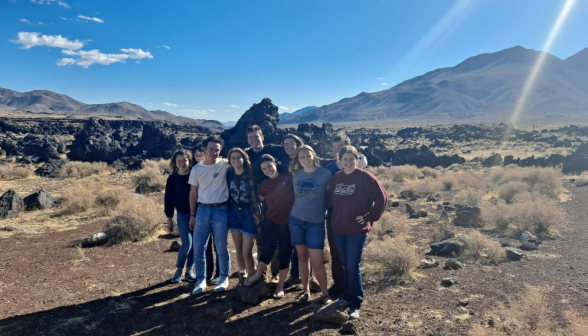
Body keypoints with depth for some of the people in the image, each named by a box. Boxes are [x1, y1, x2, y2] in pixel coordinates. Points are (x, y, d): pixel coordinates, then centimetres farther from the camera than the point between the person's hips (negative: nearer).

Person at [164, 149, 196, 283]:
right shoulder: (172, 179, -1)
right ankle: (178, 270, 16)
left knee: (195, 244, 6)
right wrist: (169, 219, 4)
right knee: (186, 245, -6)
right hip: (182, 215, -1)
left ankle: (189, 270, 23)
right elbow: (168, 199, 4)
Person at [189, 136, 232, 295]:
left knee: (221, 248, 5)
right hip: (202, 210, 3)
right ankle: (201, 280, 22)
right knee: (198, 248, 4)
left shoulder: (225, 164, -4)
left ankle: (224, 278, 25)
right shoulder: (196, 169, 4)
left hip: (221, 210, -2)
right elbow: (193, 192, 9)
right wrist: (192, 215, 9)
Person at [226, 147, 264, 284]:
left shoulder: (251, 174, -13)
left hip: (249, 214, -4)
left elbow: (260, 193, -9)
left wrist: (258, 214, -13)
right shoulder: (229, 174, 1)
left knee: (246, 252, -5)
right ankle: (242, 276, 33)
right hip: (234, 213, 5)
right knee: (238, 249, 14)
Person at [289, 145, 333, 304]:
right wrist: (299, 208, 9)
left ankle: (325, 294, 15)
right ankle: (305, 292, 25)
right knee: (302, 257, 10)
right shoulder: (296, 175, 3)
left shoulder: (324, 174, -8)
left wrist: (323, 208, 2)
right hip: (296, 220, 4)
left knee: (316, 262, -5)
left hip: (316, 222, -3)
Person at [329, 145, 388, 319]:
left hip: (357, 230, -5)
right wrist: (336, 216, 5)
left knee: (353, 267, -1)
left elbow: (382, 197, -11)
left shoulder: (365, 177, -12)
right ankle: (347, 297, 33)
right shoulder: (337, 177, 5)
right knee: (346, 265, 17)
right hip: (338, 229, 5)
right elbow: (331, 199, 14)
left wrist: (370, 217, -10)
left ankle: (355, 304, 15)